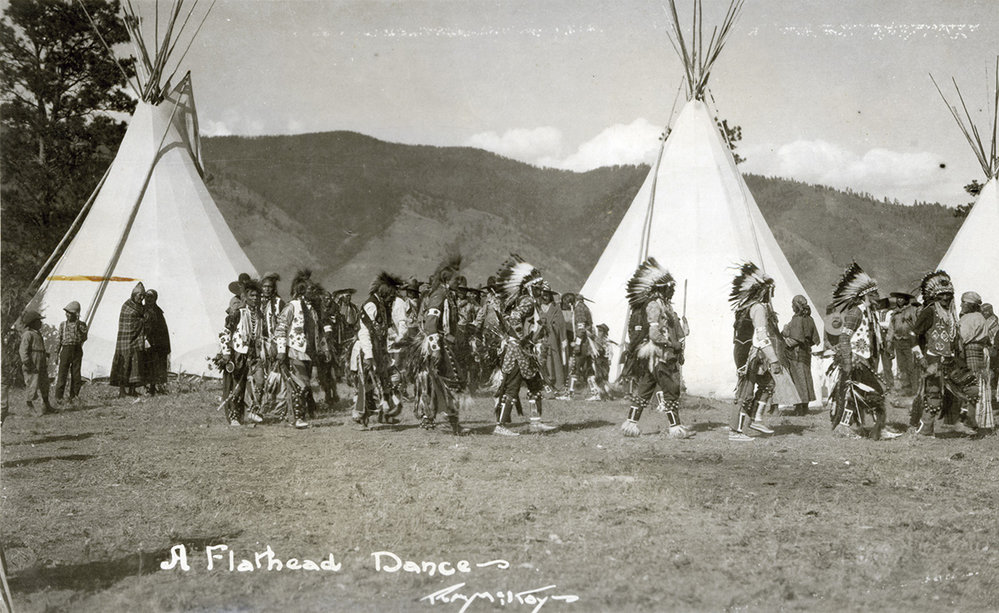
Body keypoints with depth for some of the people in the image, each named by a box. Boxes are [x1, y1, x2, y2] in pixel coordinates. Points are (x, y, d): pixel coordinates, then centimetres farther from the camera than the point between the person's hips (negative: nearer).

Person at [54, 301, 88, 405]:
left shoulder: (81, 325, 4)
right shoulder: (63, 324, 7)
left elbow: (84, 338, -4)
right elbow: (59, 339, 8)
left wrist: (79, 328, -12)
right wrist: (57, 353, 6)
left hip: (77, 350, 0)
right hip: (66, 349, 0)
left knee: (76, 375, 3)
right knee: (62, 373, -4)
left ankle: (73, 397, 11)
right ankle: (58, 397, 1)